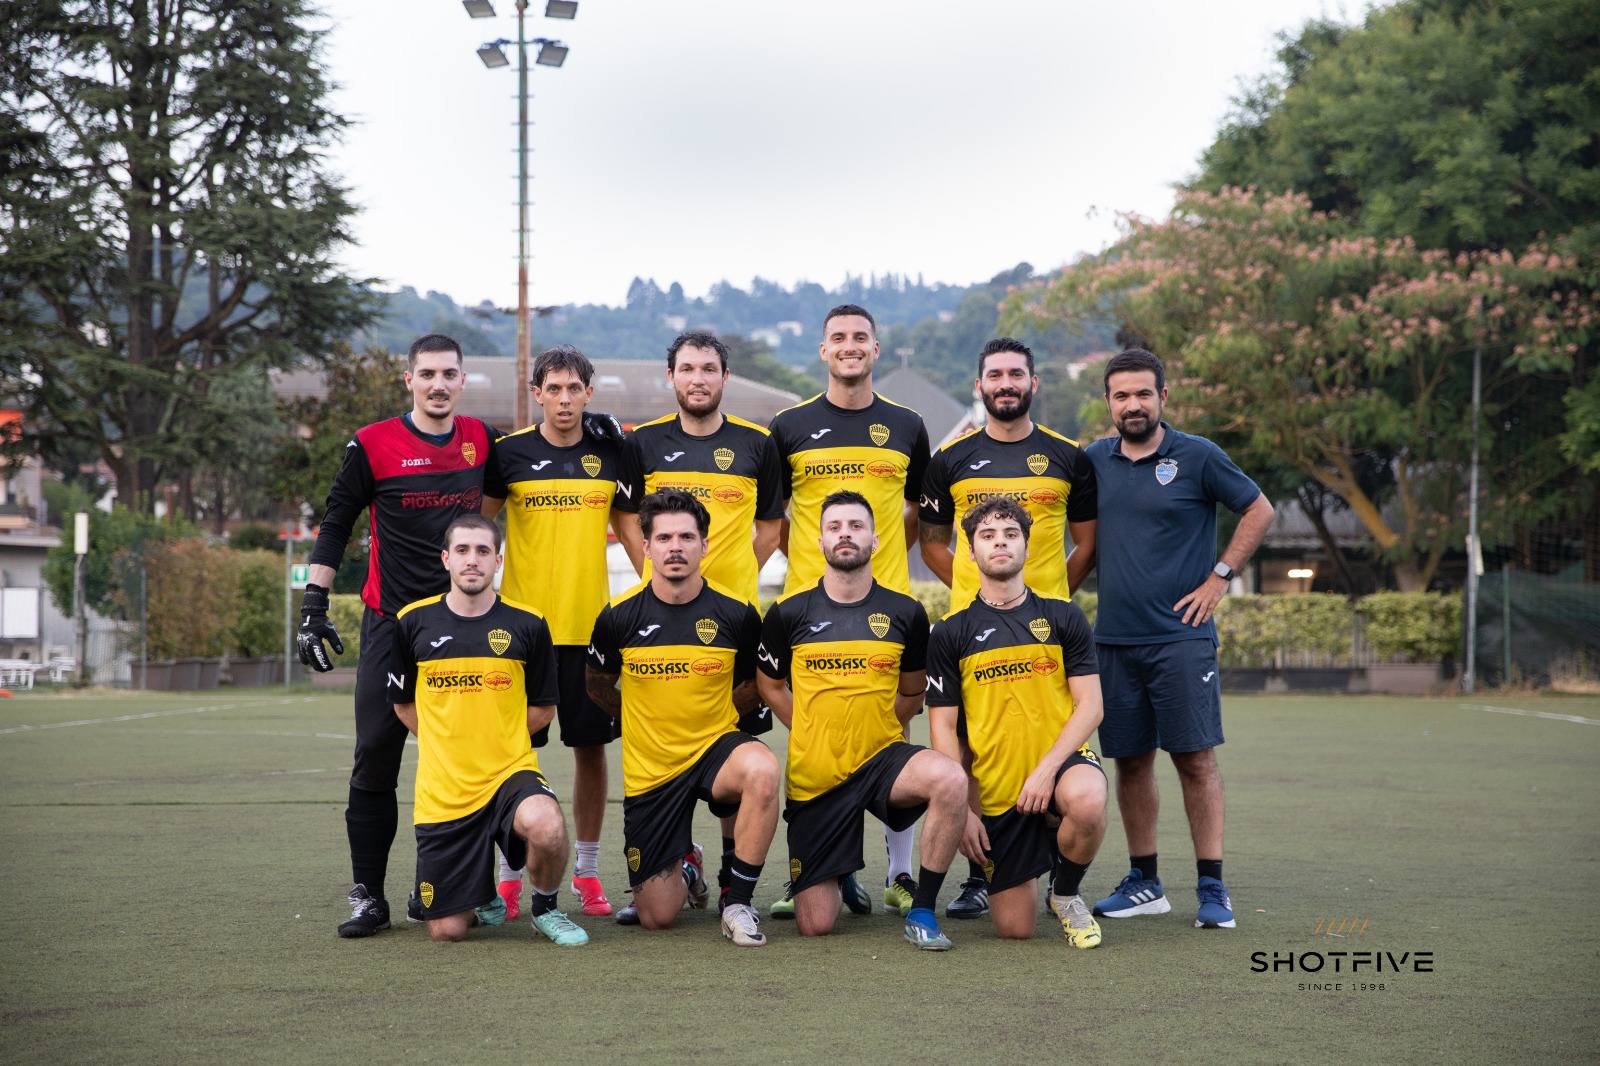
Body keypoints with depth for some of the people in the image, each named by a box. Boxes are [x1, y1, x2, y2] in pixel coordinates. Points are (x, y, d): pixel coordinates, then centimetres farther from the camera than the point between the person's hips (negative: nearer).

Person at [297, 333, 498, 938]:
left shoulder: (482, 441, 6)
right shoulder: (373, 446, -3)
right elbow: (335, 526, 2)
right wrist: (313, 608, -4)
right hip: (391, 622, -3)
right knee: (376, 759, -3)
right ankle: (367, 896, 2)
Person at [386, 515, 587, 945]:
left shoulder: (527, 625, -2)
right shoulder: (413, 622, 1)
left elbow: (543, 709, 7)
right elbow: (404, 704, 14)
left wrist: (492, 738, 3)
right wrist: (451, 742, 6)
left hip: (510, 772, -1)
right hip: (442, 791, 1)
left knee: (547, 825, -38)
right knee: (447, 931, 0)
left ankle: (546, 908, -4)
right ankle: (482, 888, 37)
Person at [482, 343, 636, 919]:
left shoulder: (610, 452, 5)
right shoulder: (509, 452, -1)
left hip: (591, 623, 2)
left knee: (590, 746, 6)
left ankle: (587, 870, 17)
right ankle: (509, 873, 11)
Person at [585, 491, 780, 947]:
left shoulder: (736, 613, -8)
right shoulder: (619, 615, -8)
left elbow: (757, 683, 11)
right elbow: (597, 685, 12)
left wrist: (712, 716, 6)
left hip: (716, 747, -1)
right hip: (649, 769, 1)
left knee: (763, 770, -38)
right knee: (655, 918, 1)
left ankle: (738, 903, -19)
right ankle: (686, 866, 40)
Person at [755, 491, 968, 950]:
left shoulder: (905, 613, -1)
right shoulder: (789, 614, -3)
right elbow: (770, 687, 14)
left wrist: (875, 734, 9)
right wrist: (820, 736, 10)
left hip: (882, 758, 0)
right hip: (815, 774, 0)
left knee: (950, 779, -36)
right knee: (815, 926, -1)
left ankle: (922, 911, -17)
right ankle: (835, 879, 38)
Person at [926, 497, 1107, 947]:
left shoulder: (1063, 617, 4)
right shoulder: (951, 632, 4)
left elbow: (1090, 706, -2)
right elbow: (944, 727, 2)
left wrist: (1046, 770, -16)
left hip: (1062, 760, -1)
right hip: (996, 789, 1)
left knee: (1086, 803, -39)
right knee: (1014, 928, -2)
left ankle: (1066, 893, -5)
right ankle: (1031, 861, 35)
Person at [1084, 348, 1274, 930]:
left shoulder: (1197, 457, -3)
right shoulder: (1095, 462, 9)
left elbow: (1259, 511, 3)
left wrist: (1218, 577, -3)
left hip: (1181, 635, -4)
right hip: (1114, 637, 4)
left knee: (1195, 756, -6)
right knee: (1130, 759, 8)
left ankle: (1211, 887, -1)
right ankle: (1143, 882, 18)